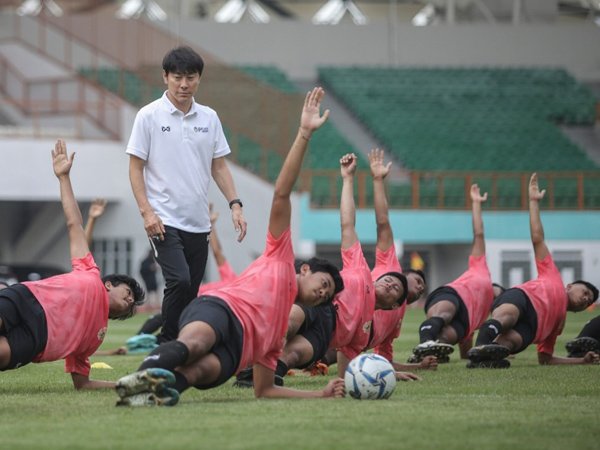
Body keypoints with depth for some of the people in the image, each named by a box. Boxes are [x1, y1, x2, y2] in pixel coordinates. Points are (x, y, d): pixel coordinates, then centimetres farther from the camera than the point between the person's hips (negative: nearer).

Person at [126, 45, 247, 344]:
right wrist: (146, 211, -13)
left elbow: (218, 166, 14)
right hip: (164, 220, -5)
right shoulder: (149, 116, -3)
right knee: (179, 281, -20)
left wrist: (235, 205, 2)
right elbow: (135, 167, -2)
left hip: (199, 223, 5)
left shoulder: (209, 118, 10)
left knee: (191, 292, 5)